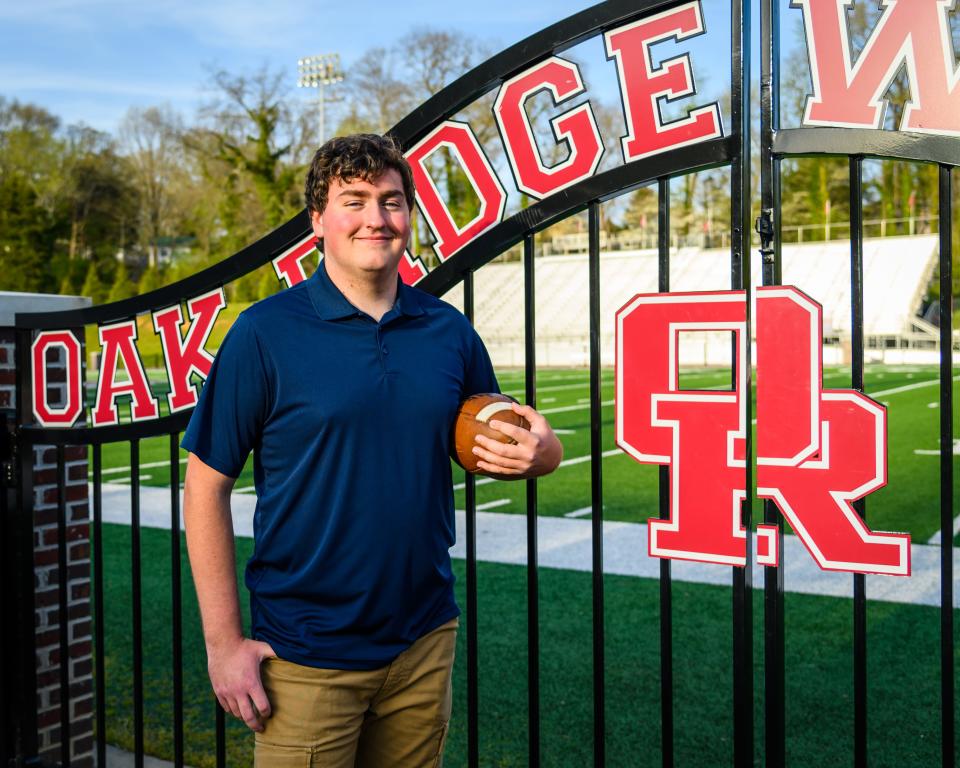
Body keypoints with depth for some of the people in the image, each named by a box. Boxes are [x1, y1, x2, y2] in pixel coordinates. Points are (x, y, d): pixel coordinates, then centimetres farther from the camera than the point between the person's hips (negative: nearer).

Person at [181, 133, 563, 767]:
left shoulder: (450, 331, 2)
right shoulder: (267, 332, -9)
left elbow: (490, 445, 15)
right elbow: (207, 485, -7)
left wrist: (541, 451, -9)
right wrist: (224, 642, -9)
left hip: (425, 644, 4)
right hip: (306, 660, -3)